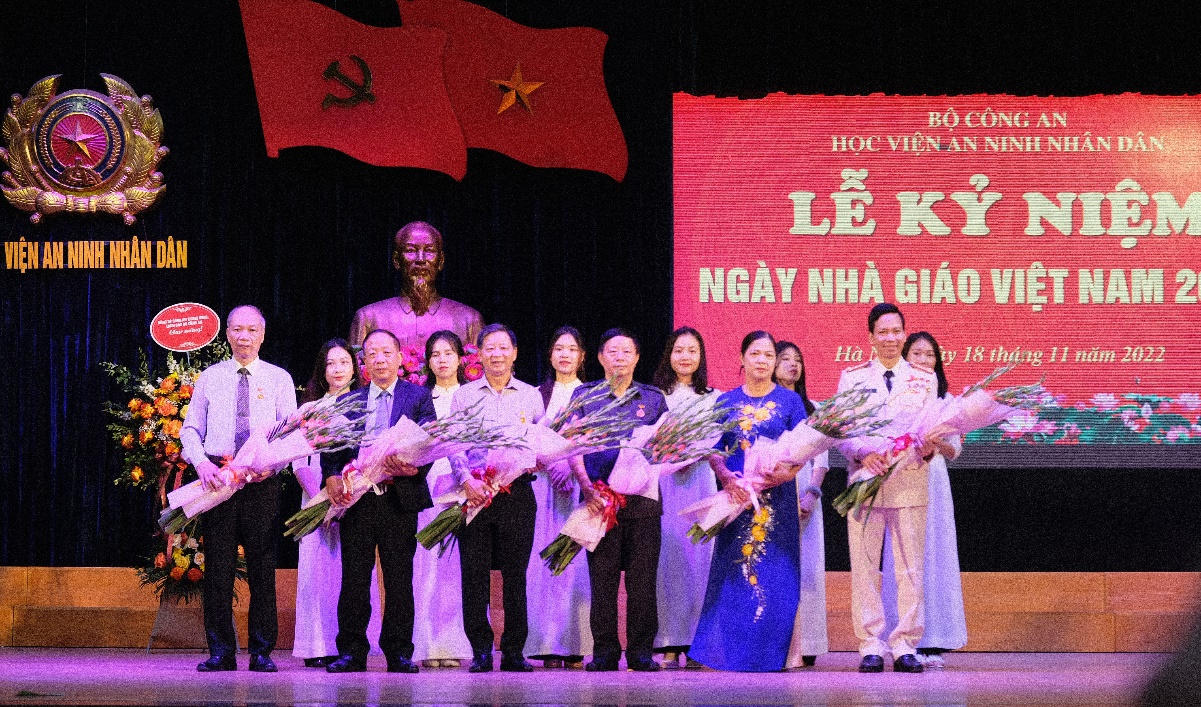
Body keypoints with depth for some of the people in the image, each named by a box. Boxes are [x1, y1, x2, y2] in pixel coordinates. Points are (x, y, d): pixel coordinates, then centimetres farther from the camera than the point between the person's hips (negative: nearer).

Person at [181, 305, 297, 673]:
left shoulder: (278, 379, 9)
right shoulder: (210, 377, 12)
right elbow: (190, 430, 10)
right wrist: (201, 462, -10)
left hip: (264, 479, -1)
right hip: (216, 476, 1)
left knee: (262, 567, -2)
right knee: (217, 566, -1)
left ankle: (262, 652, 2)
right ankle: (220, 652, 3)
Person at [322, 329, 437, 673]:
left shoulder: (418, 397, 9)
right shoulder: (348, 401, 16)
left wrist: (415, 466, -22)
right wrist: (332, 476, -10)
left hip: (399, 499, -2)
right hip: (356, 499, 2)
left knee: (399, 578, 1)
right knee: (354, 578, 1)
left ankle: (399, 652, 6)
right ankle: (351, 652, 4)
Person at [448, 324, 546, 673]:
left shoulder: (530, 396, 12)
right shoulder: (464, 395, 10)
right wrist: (468, 481, -12)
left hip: (517, 491, 0)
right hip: (475, 493, 0)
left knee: (515, 574, 0)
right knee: (474, 574, -2)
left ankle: (514, 651, 5)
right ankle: (480, 650, 3)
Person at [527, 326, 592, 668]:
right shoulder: (538, 394, 14)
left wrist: (572, 463, -13)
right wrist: (552, 464, -10)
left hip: (581, 483, -2)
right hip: (544, 482, 2)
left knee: (577, 560, -7)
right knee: (545, 559, -5)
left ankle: (575, 645, -6)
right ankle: (549, 646, -5)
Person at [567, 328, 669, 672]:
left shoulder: (653, 398, 13)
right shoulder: (584, 395, 10)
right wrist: (588, 487, -10)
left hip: (643, 501, 1)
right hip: (599, 499, -1)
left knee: (642, 580, -1)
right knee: (602, 579, -1)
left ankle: (641, 651, 4)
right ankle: (604, 652, 3)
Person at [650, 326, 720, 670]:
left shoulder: (714, 398, 13)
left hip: (699, 478, 1)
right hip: (663, 480, -1)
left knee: (698, 557, -4)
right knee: (667, 556, -6)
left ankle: (695, 644, -2)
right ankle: (669, 644, -5)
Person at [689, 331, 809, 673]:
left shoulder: (790, 400, 7)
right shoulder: (726, 402, 10)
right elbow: (713, 449, 4)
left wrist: (788, 471, -19)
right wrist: (726, 476, -16)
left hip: (777, 499, -1)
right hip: (736, 496, 1)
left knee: (775, 574, -3)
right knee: (733, 573, -2)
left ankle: (771, 653, 3)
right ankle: (730, 650, 2)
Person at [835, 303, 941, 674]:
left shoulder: (924, 378, 11)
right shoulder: (852, 377, 9)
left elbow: (930, 426, 4)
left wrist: (927, 446, -20)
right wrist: (865, 455, -15)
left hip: (911, 481, 0)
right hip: (864, 478, 0)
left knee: (910, 566, 0)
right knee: (865, 566, -1)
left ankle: (905, 646, 5)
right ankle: (871, 646, 3)